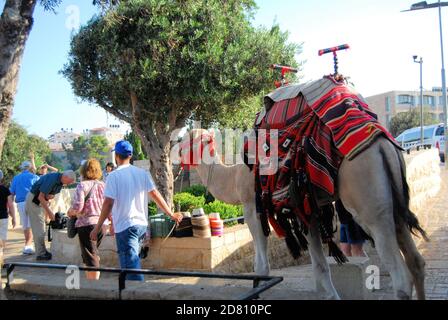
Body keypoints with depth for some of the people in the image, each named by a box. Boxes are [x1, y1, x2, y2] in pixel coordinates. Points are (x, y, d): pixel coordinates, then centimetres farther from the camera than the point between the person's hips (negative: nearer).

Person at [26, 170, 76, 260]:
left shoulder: (60, 182, 0)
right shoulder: (51, 179, -28)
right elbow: (40, 197, -28)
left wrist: (50, 196, -15)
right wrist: (49, 212, -25)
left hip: (41, 201, 9)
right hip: (33, 200, -9)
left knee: (41, 226, 13)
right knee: (38, 228, -8)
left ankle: (42, 250, 20)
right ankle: (40, 254, -3)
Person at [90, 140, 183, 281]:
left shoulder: (114, 176, -9)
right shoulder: (142, 173, 6)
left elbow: (108, 203, -14)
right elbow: (155, 195, 3)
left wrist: (97, 228, -8)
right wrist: (171, 214, 10)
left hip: (125, 227, -6)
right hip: (142, 224, 6)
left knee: (131, 265, -4)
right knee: (132, 262, 21)